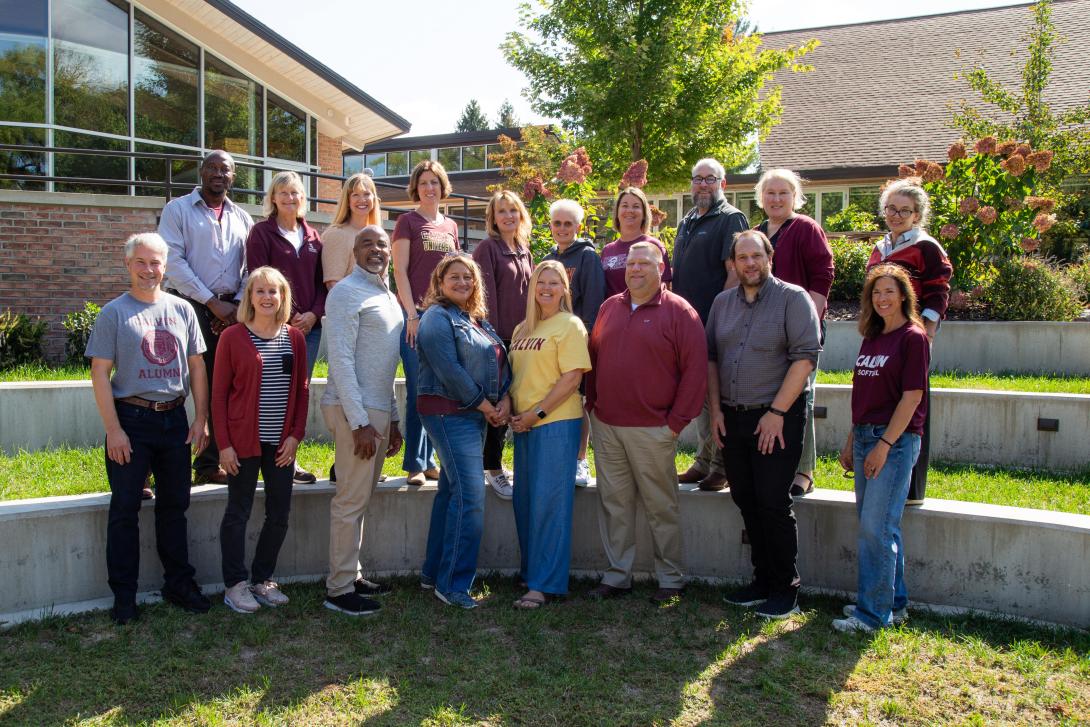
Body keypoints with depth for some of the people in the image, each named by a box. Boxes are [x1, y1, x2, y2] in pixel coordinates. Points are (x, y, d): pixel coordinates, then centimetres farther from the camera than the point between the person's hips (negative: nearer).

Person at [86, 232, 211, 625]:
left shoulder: (181, 309, 7)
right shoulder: (114, 313, -3)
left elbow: (197, 366, 9)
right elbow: (100, 373, -6)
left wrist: (201, 418, 3)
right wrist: (113, 429, -12)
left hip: (175, 419, 3)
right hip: (131, 419, -3)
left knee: (174, 505, 12)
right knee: (125, 509, 3)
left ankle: (179, 583, 24)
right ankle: (124, 596, 13)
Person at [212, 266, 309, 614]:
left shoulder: (294, 338, 6)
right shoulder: (233, 337, -5)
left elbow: (302, 389, 9)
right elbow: (219, 394, -4)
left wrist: (295, 434, -1)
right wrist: (224, 444, -9)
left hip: (281, 442, 4)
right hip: (243, 441, -4)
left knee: (279, 513, 9)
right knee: (238, 512, 5)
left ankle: (263, 579, 24)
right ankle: (235, 584, 17)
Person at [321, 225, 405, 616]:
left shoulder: (388, 296, 18)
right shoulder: (346, 292, -9)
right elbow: (341, 360, -17)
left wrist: (392, 419, 19)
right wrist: (360, 421, -20)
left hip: (378, 410, 9)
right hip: (355, 411, -9)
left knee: (361, 497, 14)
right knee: (352, 500, -4)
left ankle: (352, 575, 24)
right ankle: (339, 589, 4)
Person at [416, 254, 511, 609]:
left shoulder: (478, 319, 18)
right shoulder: (437, 317, -9)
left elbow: (500, 362, 14)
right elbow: (449, 371, -18)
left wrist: (505, 399, -4)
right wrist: (484, 405, -13)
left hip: (474, 415, 9)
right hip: (449, 413, -9)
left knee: (451, 491, 13)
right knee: (470, 496, -13)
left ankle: (434, 573, 23)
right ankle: (453, 584, -4)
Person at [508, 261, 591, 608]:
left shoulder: (570, 325, -5)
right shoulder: (522, 330, 15)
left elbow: (572, 377, -13)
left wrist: (537, 413, -15)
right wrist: (513, 411, 2)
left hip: (557, 423, -7)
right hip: (523, 424, 7)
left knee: (549, 502, -5)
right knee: (524, 500, 11)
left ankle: (544, 583, 1)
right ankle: (529, 571, 25)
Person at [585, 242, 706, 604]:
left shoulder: (678, 312, -5)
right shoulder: (609, 307, 12)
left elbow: (695, 368, -8)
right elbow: (593, 357, 18)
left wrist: (677, 421, -11)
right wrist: (592, 403, 10)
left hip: (652, 429, -5)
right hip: (606, 427, 5)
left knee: (661, 506, 5)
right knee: (613, 503, 10)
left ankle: (671, 579, 18)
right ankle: (617, 575, 21)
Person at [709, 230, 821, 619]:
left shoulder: (792, 298, -5)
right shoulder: (722, 302, 12)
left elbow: (806, 356, -12)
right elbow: (711, 357, 13)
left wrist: (776, 412, -15)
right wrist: (715, 409, 5)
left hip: (777, 417, -5)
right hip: (732, 417, 5)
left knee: (773, 503, -5)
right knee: (746, 501, 10)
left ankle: (785, 589, 8)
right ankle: (762, 580, 22)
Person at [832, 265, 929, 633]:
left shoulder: (913, 337, -8)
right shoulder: (872, 338, 14)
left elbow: (912, 397, -14)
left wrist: (885, 444, -17)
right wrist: (851, 441, 14)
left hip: (896, 439, -8)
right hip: (865, 436, 8)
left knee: (877, 526, -7)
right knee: (875, 524, 12)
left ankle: (873, 612, 1)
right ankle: (893, 602, 24)